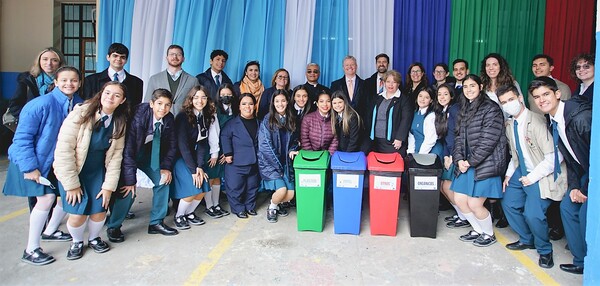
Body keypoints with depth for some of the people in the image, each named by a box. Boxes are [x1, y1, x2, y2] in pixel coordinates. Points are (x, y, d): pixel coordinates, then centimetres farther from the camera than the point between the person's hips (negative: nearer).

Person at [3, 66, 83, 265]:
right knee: (46, 198, -15)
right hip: (35, 161, -6)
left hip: (59, 161, 6)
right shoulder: (40, 104, -23)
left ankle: (50, 231, 37)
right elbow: (22, 137, -20)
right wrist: (30, 167, -22)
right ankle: (31, 250, 1)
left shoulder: (79, 105, -7)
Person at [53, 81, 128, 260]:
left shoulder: (120, 122, -6)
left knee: (100, 211, -5)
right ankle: (77, 242, 21)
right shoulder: (81, 114, -19)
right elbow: (64, 148, -21)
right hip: (71, 171, -3)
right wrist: (71, 184, -19)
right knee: (78, 214, -12)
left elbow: (116, 155, -4)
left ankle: (94, 238, 28)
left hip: (97, 172, 3)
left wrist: (109, 186, -9)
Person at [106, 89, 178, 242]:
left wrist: (166, 167, -9)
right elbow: (128, 150, -31)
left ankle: (156, 223, 9)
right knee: (127, 189, -16)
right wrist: (130, 179, -30)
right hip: (128, 154, -5)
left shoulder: (169, 119, -15)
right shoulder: (138, 116, -32)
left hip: (149, 153, 6)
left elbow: (172, 145, 0)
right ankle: (113, 227, 5)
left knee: (163, 181, -4)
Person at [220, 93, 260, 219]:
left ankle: (250, 206, 32)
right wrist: (228, 154, -18)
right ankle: (238, 208, 17)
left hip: (254, 162, 4)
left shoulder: (258, 123, 8)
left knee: (252, 186, 15)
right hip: (236, 163, -4)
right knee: (235, 187, 0)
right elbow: (225, 137, -11)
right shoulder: (232, 123, -7)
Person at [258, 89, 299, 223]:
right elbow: (265, 145, -11)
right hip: (269, 162, -4)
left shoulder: (291, 120, 7)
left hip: (285, 163, 4)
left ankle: (278, 203, 30)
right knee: (281, 190, -20)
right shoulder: (267, 120, -7)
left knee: (290, 194, -5)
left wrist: (292, 150, -7)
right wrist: (278, 164, -11)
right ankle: (271, 207, 13)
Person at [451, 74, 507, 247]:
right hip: (467, 164, 7)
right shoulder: (464, 110, 15)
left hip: (485, 164, -7)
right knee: (459, 200, 6)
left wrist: (471, 161, -14)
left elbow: (488, 140, -16)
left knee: (474, 203, -7)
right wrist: (459, 159, -4)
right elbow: (459, 137, 11)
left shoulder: (491, 109, -9)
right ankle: (478, 230, 29)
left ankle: (489, 234, 20)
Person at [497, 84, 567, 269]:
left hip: (542, 175, -8)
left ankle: (545, 250, 10)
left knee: (532, 213, -19)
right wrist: (509, 174, 5)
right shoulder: (509, 124, 4)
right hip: (522, 171, 9)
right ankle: (527, 240, 34)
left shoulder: (536, 122, -22)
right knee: (508, 204, 10)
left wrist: (533, 177, -20)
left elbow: (554, 156, -23)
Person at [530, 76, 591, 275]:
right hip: (584, 171, 8)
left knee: (586, 214, -13)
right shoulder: (551, 121, 0)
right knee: (567, 206, 6)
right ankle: (581, 261, 19)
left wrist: (586, 189, -17)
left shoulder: (582, 116, -26)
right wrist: (573, 185, -2)